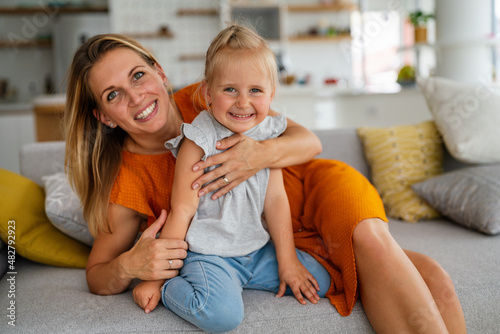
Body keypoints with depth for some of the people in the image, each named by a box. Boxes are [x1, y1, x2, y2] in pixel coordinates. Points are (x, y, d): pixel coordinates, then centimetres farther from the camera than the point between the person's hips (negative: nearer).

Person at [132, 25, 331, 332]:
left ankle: (235, 279, 13)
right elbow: (181, 211, -15)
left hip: (258, 249, 7)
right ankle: (170, 289, -2)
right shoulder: (199, 141, -16)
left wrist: (288, 262, 2)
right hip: (207, 253, -6)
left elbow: (275, 200, 3)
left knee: (319, 280, 5)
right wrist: (156, 277, -12)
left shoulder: (268, 135, 1)